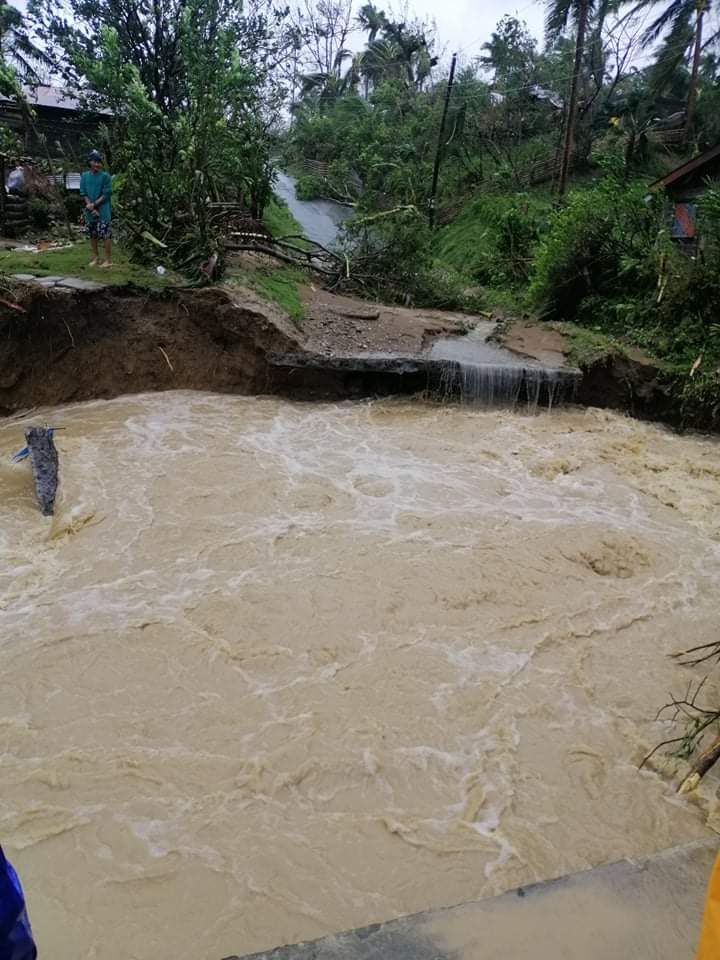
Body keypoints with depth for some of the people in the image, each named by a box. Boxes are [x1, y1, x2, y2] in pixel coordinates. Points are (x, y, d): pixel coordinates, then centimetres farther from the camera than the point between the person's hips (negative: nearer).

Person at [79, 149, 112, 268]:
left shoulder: (105, 176, -5)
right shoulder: (84, 176, 5)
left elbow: (107, 194, -9)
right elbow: (83, 194, 3)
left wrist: (94, 204, -13)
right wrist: (91, 208, -10)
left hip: (103, 211, -4)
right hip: (90, 211, 4)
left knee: (105, 235, -5)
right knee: (92, 235, 10)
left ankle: (109, 260, 1)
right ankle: (95, 258, 21)